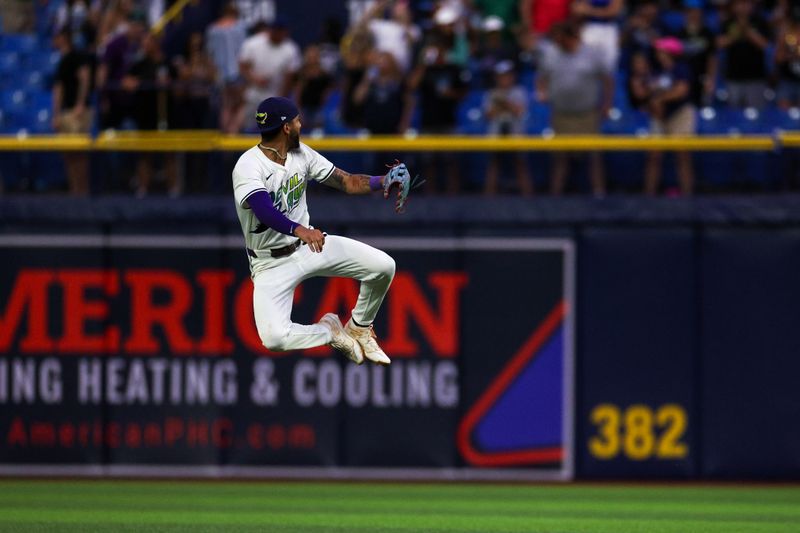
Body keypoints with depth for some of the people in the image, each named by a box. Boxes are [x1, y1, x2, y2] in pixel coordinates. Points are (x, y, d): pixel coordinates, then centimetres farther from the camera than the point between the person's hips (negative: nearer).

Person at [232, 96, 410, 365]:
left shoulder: (301, 154, -1)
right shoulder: (249, 167, -25)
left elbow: (346, 181, 1)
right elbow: (264, 210, -43)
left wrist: (382, 182, -18)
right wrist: (299, 230, -60)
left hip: (308, 246, 6)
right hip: (271, 262, -6)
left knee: (383, 266, -7)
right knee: (274, 337, -26)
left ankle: (359, 329, 18)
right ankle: (329, 332, 6)